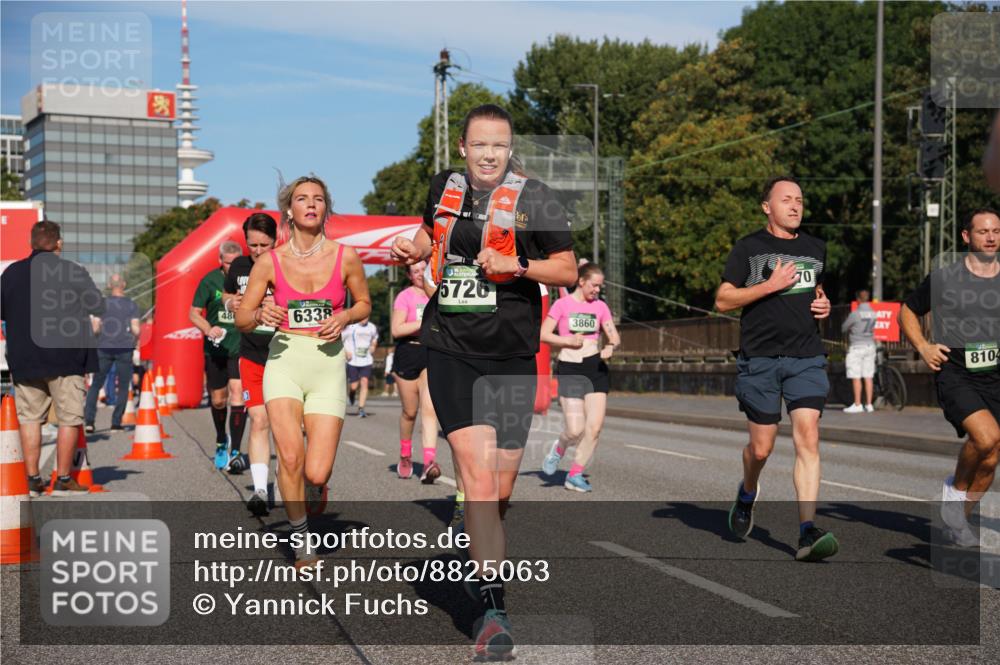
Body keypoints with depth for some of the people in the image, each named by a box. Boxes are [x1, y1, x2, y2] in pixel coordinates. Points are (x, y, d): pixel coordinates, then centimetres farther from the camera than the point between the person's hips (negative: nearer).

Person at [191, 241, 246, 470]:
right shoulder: (210, 281, -3)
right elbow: (194, 313, 1)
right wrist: (209, 329, -17)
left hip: (241, 348, -1)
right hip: (215, 348, 1)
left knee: (237, 391, -17)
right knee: (218, 399, 10)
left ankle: (234, 450, -16)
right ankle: (221, 441, 37)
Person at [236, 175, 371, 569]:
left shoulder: (345, 257, 0)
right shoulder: (270, 262, 0)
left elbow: (364, 304, 15)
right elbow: (242, 319, 6)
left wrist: (343, 318, -7)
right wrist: (261, 315, -16)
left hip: (328, 363, 0)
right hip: (284, 359, 0)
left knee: (316, 473, -8)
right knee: (290, 456, -19)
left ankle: (316, 485, 32)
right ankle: (300, 536, 6)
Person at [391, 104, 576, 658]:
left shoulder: (534, 200, -1)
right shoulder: (443, 189, 8)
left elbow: (568, 271, 2)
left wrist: (518, 266, -14)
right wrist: (411, 250, 8)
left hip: (512, 355, 0)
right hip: (451, 350, 0)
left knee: (501, 490, 5)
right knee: (477, 473, -14)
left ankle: (483, 552, 39)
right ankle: (494, 609, -12)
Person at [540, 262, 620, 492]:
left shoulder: (600, 306, 10)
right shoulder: (563, 304, -1)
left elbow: (615, 337, 10)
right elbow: (543, 335, -2)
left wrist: (610, 347, -12)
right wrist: (568, 340, -15)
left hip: (596, 367, 4)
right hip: (569, 369, -4)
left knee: (595, 427, -4)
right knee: (575, 429, -13)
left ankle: (575, 474, 11)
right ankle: (559, 448, 23)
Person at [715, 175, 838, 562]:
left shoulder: (815, 248, 15)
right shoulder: (749, 248, 0)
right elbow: (722, 300, -4)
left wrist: (824, 304, 9)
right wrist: (770, 285, -12)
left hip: (807, 357, 3)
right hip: (760, 359, -3)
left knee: (808, 440, -13)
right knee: (761, 447, 5)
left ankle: (807, 534, -16)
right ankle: (748, 493, 39)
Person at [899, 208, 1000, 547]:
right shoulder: (943, 278, -1)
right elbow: (907, 312, 13)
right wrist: (923, 347, -2)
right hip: (954, 375, -4)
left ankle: (958, 519, 25)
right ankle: (954, 490, 0)